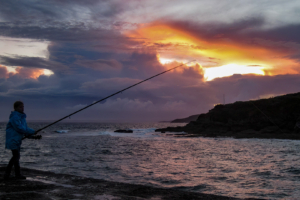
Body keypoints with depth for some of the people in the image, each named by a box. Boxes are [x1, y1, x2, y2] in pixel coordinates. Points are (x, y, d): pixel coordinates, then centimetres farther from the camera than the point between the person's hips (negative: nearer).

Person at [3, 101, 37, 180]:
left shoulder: (22, 117, 14)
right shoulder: (14, 117, -16)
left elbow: (25, 129, 15)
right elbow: (20, 128, -23)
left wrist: (31, 134, -2)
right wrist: (32, 131, -18)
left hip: (18, 140, 10)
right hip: (13, 140, -10)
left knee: (15, 156, 14)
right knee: (16, 156, -3)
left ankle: (7, 172, 23)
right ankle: (18, 174, 7)